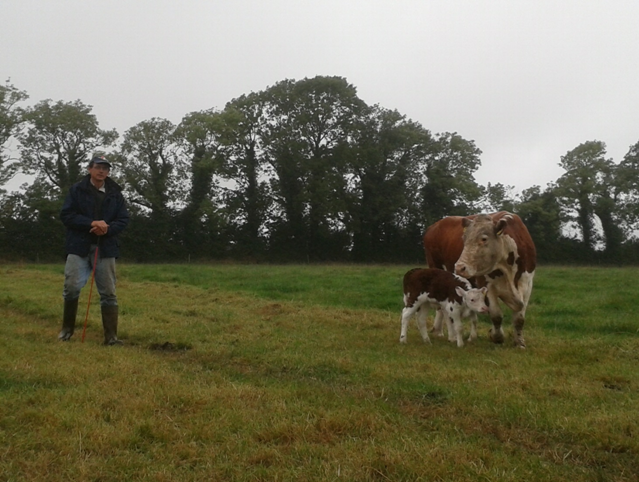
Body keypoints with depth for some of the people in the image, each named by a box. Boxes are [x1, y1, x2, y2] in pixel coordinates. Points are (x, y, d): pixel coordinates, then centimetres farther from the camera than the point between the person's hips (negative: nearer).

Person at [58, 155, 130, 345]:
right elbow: (66, 215, -4)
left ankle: (111, 336, 6)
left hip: (105, 248, 2)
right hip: (79, 246, -1)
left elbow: (123, 220, 5)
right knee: (72, 287, -6)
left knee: (108, 293, 1)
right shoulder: (76, 189, 2)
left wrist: (107, 229, -15)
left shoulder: (115, 193, 7)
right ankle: (67, 329, 17)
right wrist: (91, 223, -17)